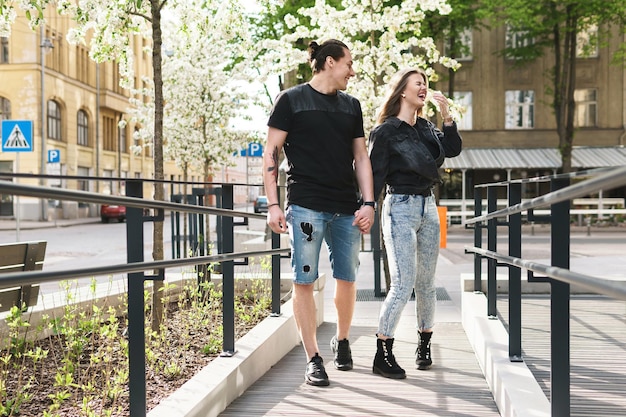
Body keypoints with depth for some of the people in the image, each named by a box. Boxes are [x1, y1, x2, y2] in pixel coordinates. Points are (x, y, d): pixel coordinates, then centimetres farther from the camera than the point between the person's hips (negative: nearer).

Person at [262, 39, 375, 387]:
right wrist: (272, 204, -8)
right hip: (306, 207, -4)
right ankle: (313, 360, 5)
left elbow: (361, 157, 16)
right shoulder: (291, 100, 2)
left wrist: (368, 203, 6)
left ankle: (342, 340, 31)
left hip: (346, 209, 5)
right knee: (304, 281, -4)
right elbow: (271, 153, 0)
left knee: (347, 279, 9)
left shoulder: (351, 106, 16)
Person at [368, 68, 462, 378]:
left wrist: (446, 116, -5)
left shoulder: (426, 128, 13)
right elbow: (374, 174, -9)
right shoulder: (385, 131, -6)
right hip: (400, 208, -6)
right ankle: (382, 356, -5)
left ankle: (424, 346, 25)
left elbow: (453, 149, 3)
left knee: (426, 283, 11)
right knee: (403, 285, -13)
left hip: (428, 207, 7)